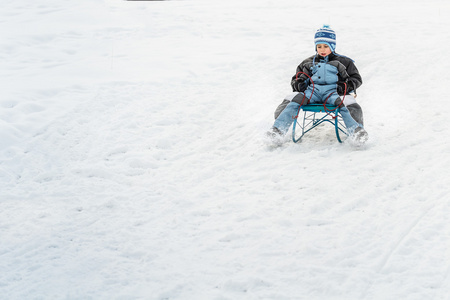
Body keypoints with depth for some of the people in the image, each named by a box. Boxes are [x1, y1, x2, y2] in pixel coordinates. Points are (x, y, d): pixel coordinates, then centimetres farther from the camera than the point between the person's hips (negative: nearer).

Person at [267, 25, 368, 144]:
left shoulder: (342, 62, 16)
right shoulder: (309, 63, 25)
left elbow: (356, 78, 13)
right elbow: (296, 77, 28)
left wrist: (346, 85, -9)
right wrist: (298, 83, 3)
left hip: (333, 91, -2)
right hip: (312, 90, 2)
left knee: (345, 103, -35)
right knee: (293, 100, -24)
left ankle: (356, 131, -44)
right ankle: (279, 128, -34)